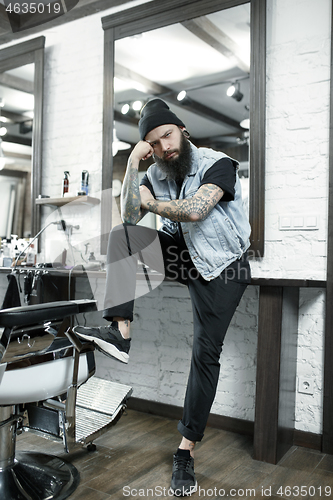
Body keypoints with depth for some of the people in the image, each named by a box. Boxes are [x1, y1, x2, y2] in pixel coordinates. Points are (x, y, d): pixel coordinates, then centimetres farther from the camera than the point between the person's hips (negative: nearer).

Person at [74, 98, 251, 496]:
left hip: (221, 268, -5)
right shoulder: (157, 173, 4)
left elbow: (194, 211, -30)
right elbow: (130, 216, -8)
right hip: (181, 254, 5)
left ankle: (186, 448, 4)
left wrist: (152, 202, -13)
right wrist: (132, 163, -13)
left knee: (206, 353, -9)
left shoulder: (217, 164, -14)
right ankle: (120, 331, -25)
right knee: (121, 236, -17)